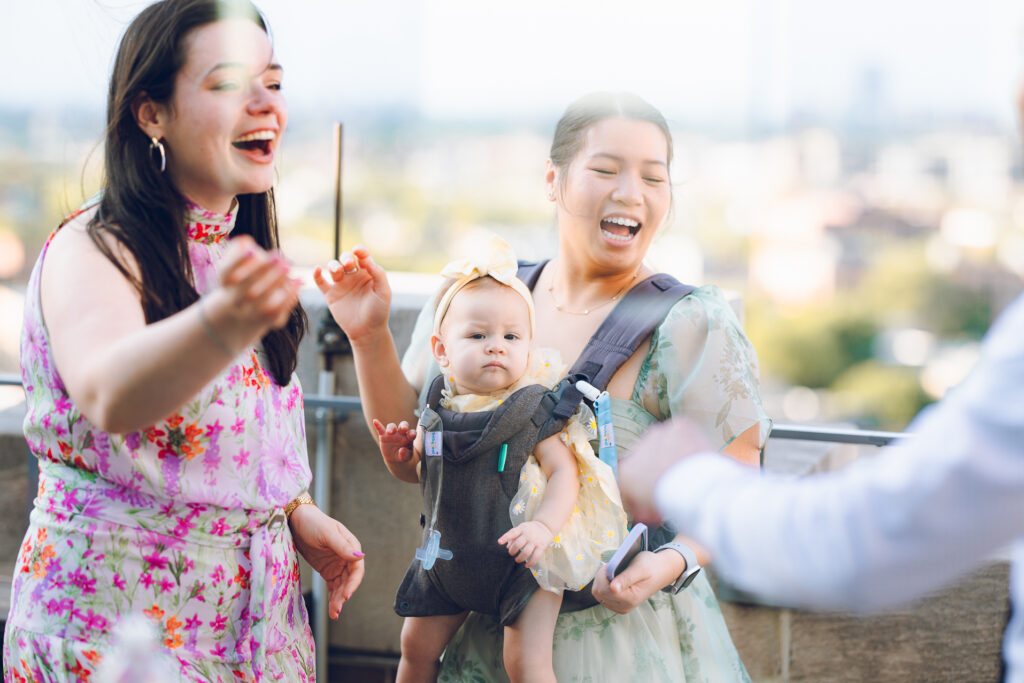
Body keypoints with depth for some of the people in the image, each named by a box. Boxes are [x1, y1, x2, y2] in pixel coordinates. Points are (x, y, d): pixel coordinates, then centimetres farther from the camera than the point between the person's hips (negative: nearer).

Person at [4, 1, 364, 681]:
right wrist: (223, 324, -58)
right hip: (114, 620, -7)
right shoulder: (93, 251, -17)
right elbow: (107, 395, -39)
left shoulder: (236, 257, 7)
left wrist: (299, 514, 3)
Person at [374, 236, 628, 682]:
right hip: (447, 558, 5)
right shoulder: (439, 408, -2)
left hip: (518, 562, -5)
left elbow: (564, 471, -19)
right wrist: (398, 456, -7)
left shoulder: (535, 408, -14)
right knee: (416, 645, 15)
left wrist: (544, 526, -34)